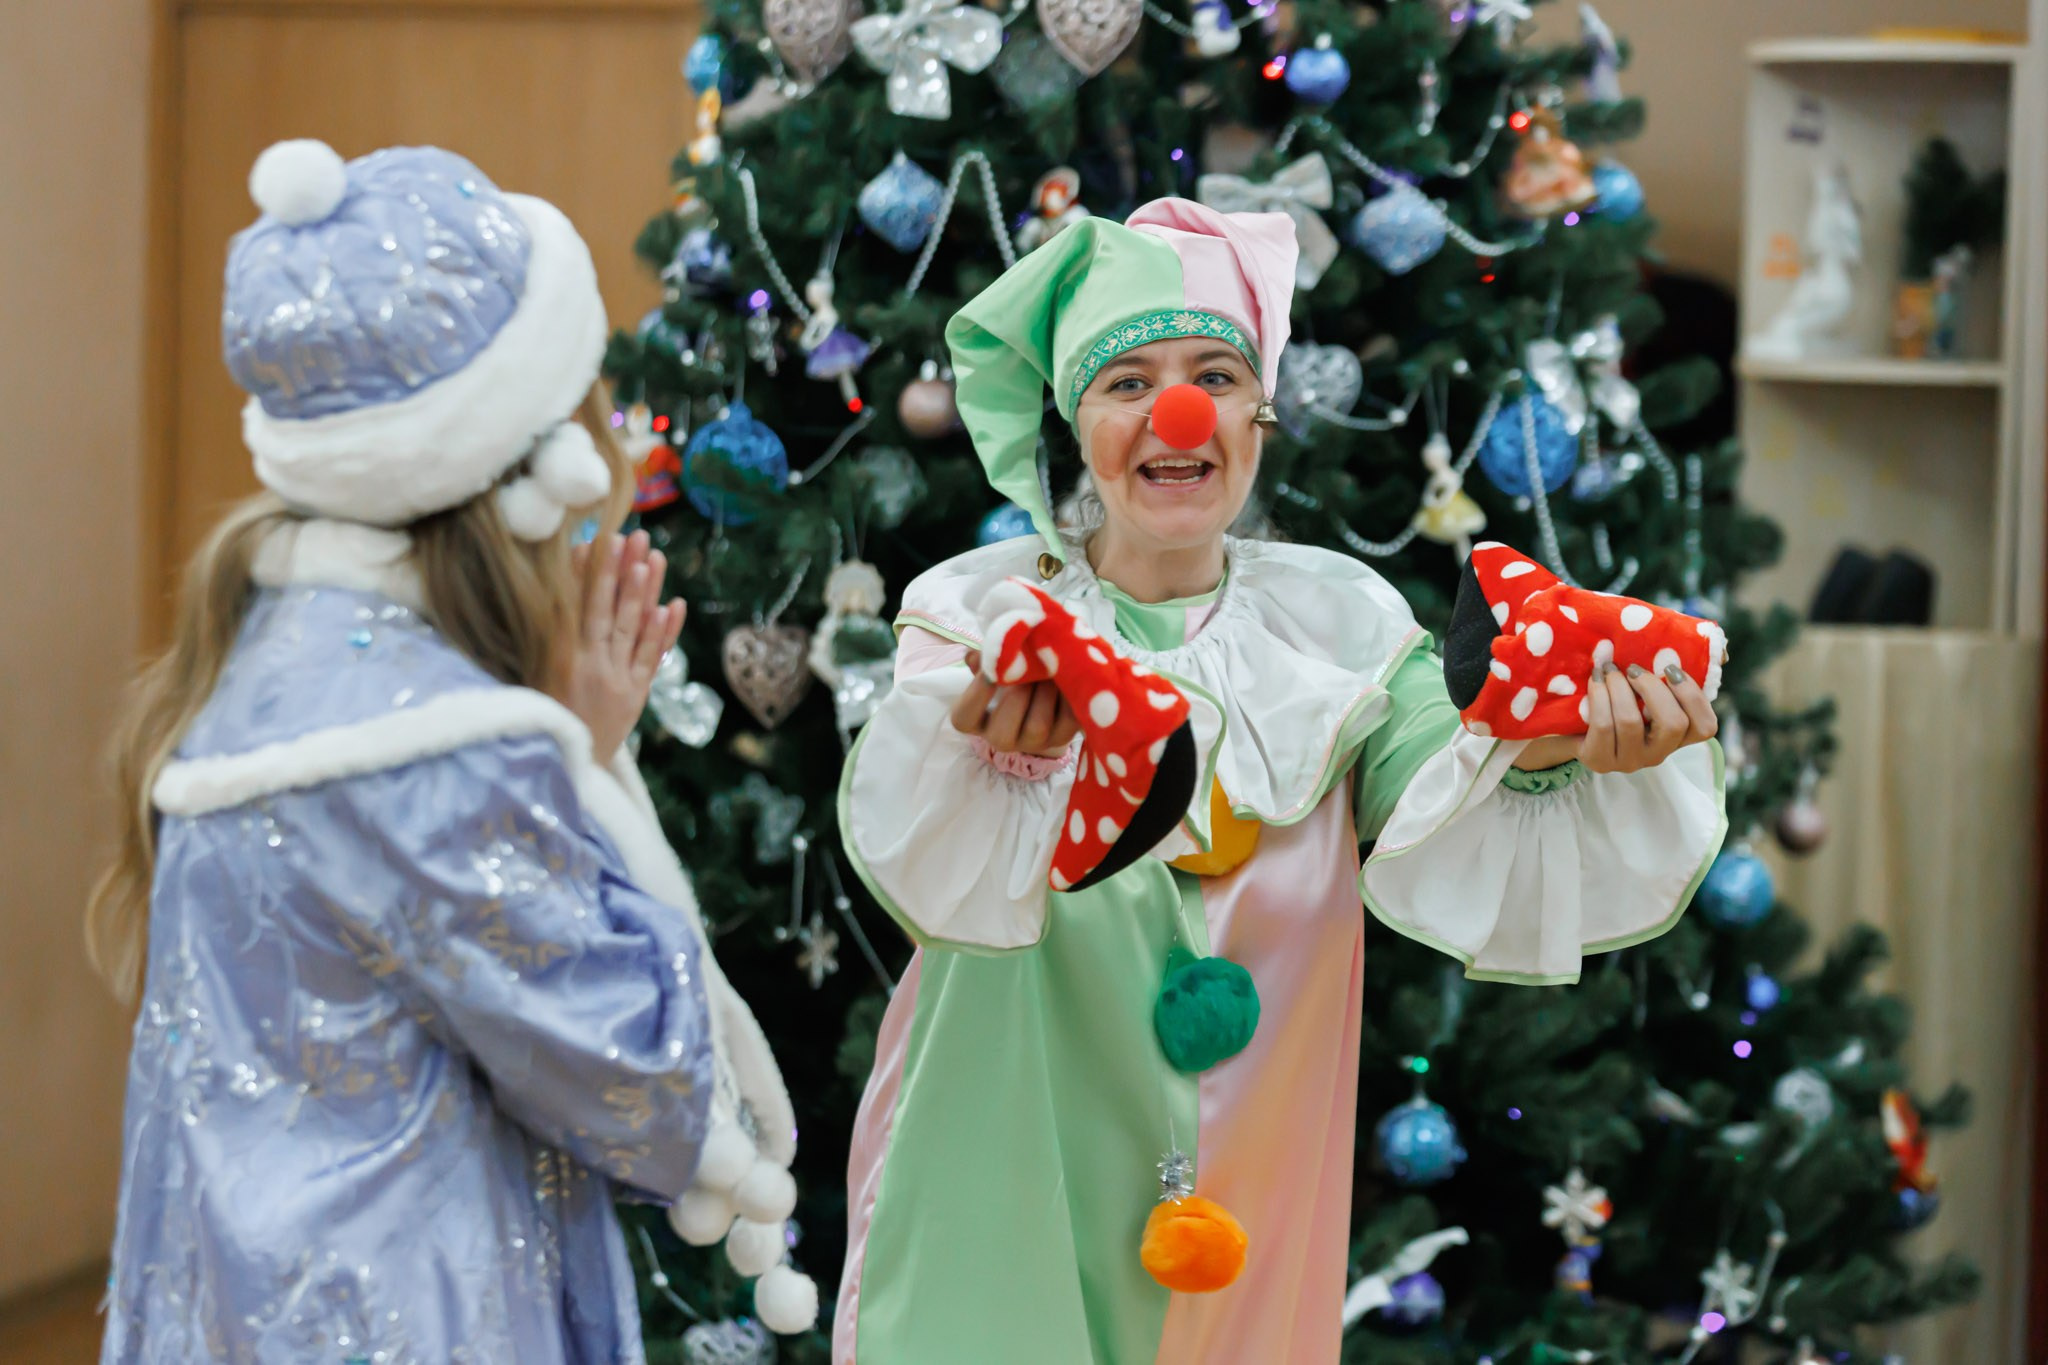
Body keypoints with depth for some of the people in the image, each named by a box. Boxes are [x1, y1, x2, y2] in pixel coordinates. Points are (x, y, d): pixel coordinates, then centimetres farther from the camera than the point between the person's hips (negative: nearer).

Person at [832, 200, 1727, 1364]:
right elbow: (922, 869, -24)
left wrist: (1542, 756, -35)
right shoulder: (977, 614, -4)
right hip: (1003, 1201, -2)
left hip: (1239, 1199, 2)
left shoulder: (1339, 624, 3)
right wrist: (996, 751, -46)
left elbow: (1454, 859, -13)